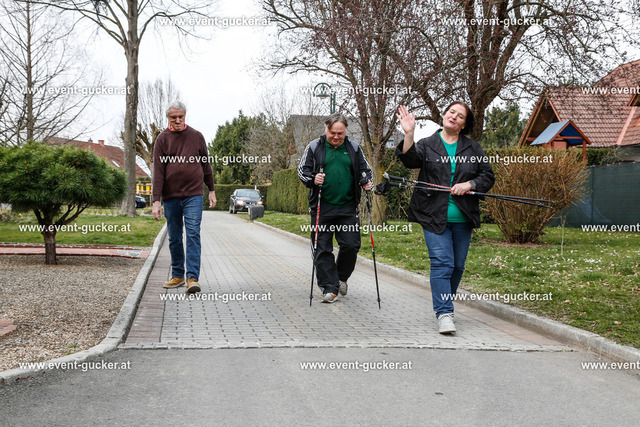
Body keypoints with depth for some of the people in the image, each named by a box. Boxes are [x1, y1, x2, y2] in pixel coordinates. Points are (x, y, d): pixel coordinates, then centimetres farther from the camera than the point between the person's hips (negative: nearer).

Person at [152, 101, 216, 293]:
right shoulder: (162, 139, 3)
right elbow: (158, 171, -2)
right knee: (174, 238, 9)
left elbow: (205, 164, 13)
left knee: (193, 234, -9)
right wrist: (156, 201, -9)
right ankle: (177, 275, 21)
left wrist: (212, 190, 11)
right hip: (170, 196, 1)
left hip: (193, 194, -1)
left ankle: (192, 278, -10)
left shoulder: (196, 136, 6)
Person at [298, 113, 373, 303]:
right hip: (322, 207, -1)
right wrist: (312, 179, -15)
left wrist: (366, 181, -4)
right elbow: (302, 170, 5)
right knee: (323, 249, -2)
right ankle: (329, 288, 5)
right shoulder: (314, 147, 3)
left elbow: (365, 169, 17)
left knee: (351, 245, -1)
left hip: (348, 208, 2)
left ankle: (341, 277, 25)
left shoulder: (353, 148, 9)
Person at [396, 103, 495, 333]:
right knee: (441, 262, -12)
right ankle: (444, 313, -11)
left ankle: (444, 304, 29)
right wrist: (409, 134, -26)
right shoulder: (427, 145, 7)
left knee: (457, 265, 10)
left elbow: (488, 176, 10)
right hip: (434, 216, -3)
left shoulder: (473, 148, 12)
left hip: (462, 218, 3)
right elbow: (410, 160, -12)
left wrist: (469, 184, -9)